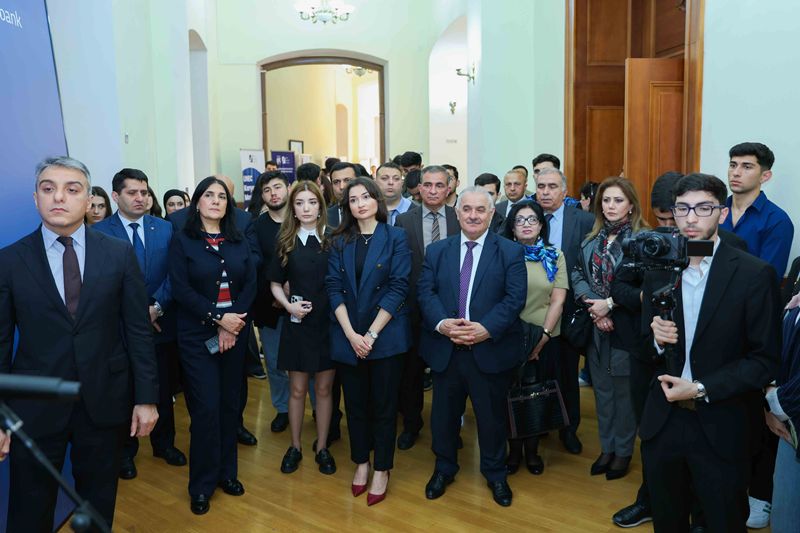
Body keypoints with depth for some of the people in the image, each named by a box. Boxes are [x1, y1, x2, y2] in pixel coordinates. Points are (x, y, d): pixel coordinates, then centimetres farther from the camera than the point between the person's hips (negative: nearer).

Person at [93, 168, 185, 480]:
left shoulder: (165, 229, 2)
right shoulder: (100, 232, -6)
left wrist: (156, 306, -15)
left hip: (160, 323, 2)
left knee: (163, 389, 15)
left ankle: (164, 443, 34)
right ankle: (125, 451, 30)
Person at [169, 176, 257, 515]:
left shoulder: (239, 241, 9)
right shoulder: (182, 241, -1)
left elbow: (250, 284, 2)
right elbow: (181, 289, -10)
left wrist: (233, 323, -11)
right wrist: (219, 318, -17)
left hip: (235, 332, 4)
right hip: (198, 336, -3)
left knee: (230, 404, 10)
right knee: (206, 408, -2)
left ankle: (226, 472, 26)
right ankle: (202, 485, 14)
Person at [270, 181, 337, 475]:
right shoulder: (285, 243, 2)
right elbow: (275, 284, 8)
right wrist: (289, 305, -9)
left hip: (328, 322, 0)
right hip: (297, 323, 1)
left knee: (324, 388, 9)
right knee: (298, 389, 9)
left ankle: (322, 448, 24)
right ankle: (295, 447, 26)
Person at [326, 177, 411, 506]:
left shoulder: (395, 238, -3)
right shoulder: (340, 242, 5)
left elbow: (398, 288, -9)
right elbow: (334, 288, -1)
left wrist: (371, 334, -15)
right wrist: (351, 334, -12)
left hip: (385, 335, -3)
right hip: (348, 337, 3)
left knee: (383, 405, 7)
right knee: (355, 404, 13)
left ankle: (381, 469, 23)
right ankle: (361, 462, 31)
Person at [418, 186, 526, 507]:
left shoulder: (510, 252, -1)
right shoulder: (436, 251, 7)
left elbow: (515, 298, -9)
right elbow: (425, 292, -1)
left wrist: (486, 328, -22)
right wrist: (442, 323, -18)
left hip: (491, 350, -2)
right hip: (445, 350, 2)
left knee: (492, 416, 13)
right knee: (444, 414, 15)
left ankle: (495, 474, 35)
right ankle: (444, 469, 38)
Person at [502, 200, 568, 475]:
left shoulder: (555, 256, 2)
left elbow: (558, 300, -3)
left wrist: (543, 337, -10)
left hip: (546, 340, 1)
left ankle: (532, 450, 27)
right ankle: (514, 450, 23)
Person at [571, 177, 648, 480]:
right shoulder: (592, 239, 7)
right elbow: (578, 276, 1)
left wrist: (611, 303, -17)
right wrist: (594, 308, -14)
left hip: (626, 329, -5)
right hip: (596, 328, 5)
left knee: (624, 391, 8)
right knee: (602, 389, 15)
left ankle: (623, 451, 27)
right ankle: (607, 447, 31)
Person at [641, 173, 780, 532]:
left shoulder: (755, 274, -11)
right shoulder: (657, 267, 2)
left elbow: (765, 359, -10)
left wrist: (701, 389, -16)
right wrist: (656, 339, -13)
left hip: (721, 427, -3)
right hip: (662, 420, 3)